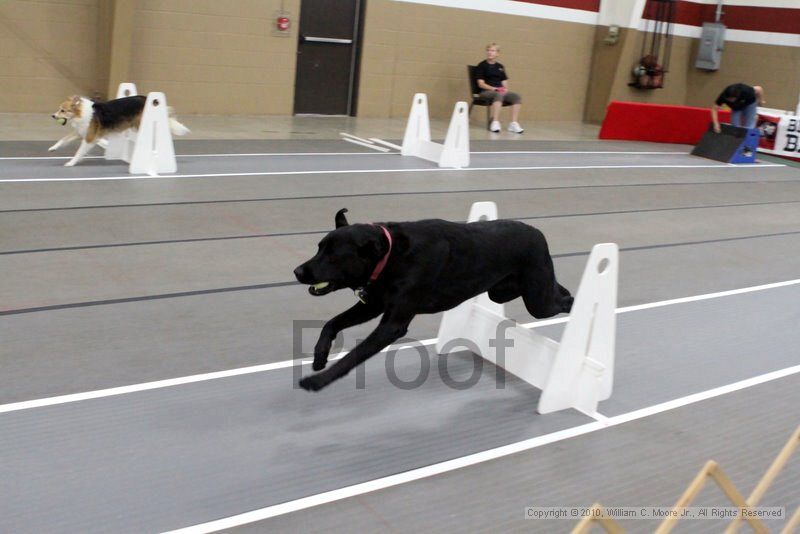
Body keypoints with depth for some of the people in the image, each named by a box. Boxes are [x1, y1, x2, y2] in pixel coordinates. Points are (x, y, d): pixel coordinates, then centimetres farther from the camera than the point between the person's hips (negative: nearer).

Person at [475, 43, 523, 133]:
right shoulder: (482, 65, 4)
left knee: (516, 96, -22)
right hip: (486, 91, -5)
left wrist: (505, 89, -7)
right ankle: (495, 123, -44)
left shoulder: (500, 66, 20)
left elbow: (504, 82, 16)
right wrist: (494, 89, -16)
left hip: (500, 91, 5)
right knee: (499, 95, -38)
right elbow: (481, 84, -4)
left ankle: (514, 123, -29)